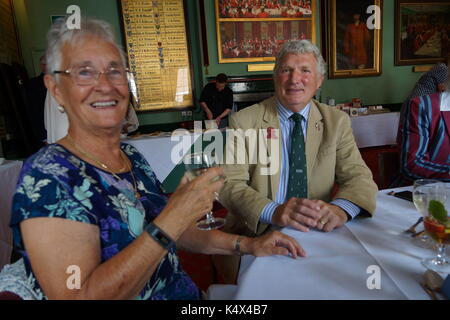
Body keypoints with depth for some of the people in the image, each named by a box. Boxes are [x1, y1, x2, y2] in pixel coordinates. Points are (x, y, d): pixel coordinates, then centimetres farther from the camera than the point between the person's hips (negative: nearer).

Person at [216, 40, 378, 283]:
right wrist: (273, 211, -29)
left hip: (319, 232, 3)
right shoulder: (243, 122, -2)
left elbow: (359, 176, 1)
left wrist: (341, 208, -23)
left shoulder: (337, 122, 6)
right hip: (257, 233, -2)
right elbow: (229, 184, -9)